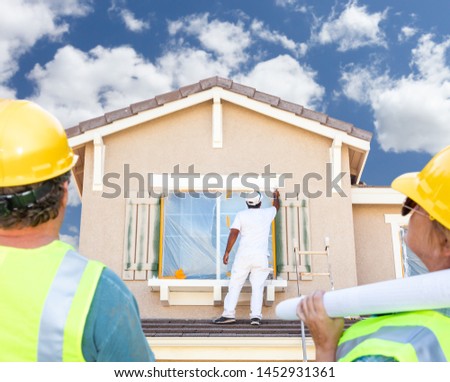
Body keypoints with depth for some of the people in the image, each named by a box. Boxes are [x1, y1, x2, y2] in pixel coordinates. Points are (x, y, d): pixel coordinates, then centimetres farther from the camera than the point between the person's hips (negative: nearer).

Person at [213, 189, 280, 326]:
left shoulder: (241, 215, 3)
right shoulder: (267, 214, 11)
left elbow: (233, 233, -6)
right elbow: (276, 206, 34)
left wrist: (227, 252, -3)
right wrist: (276, 197, 55)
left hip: (244, 254, -1)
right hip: (261, 256, 1)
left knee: (235, 285, 2)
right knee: (258, 287, 1)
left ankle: (229, 314, -2)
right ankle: (255, 316, -6)